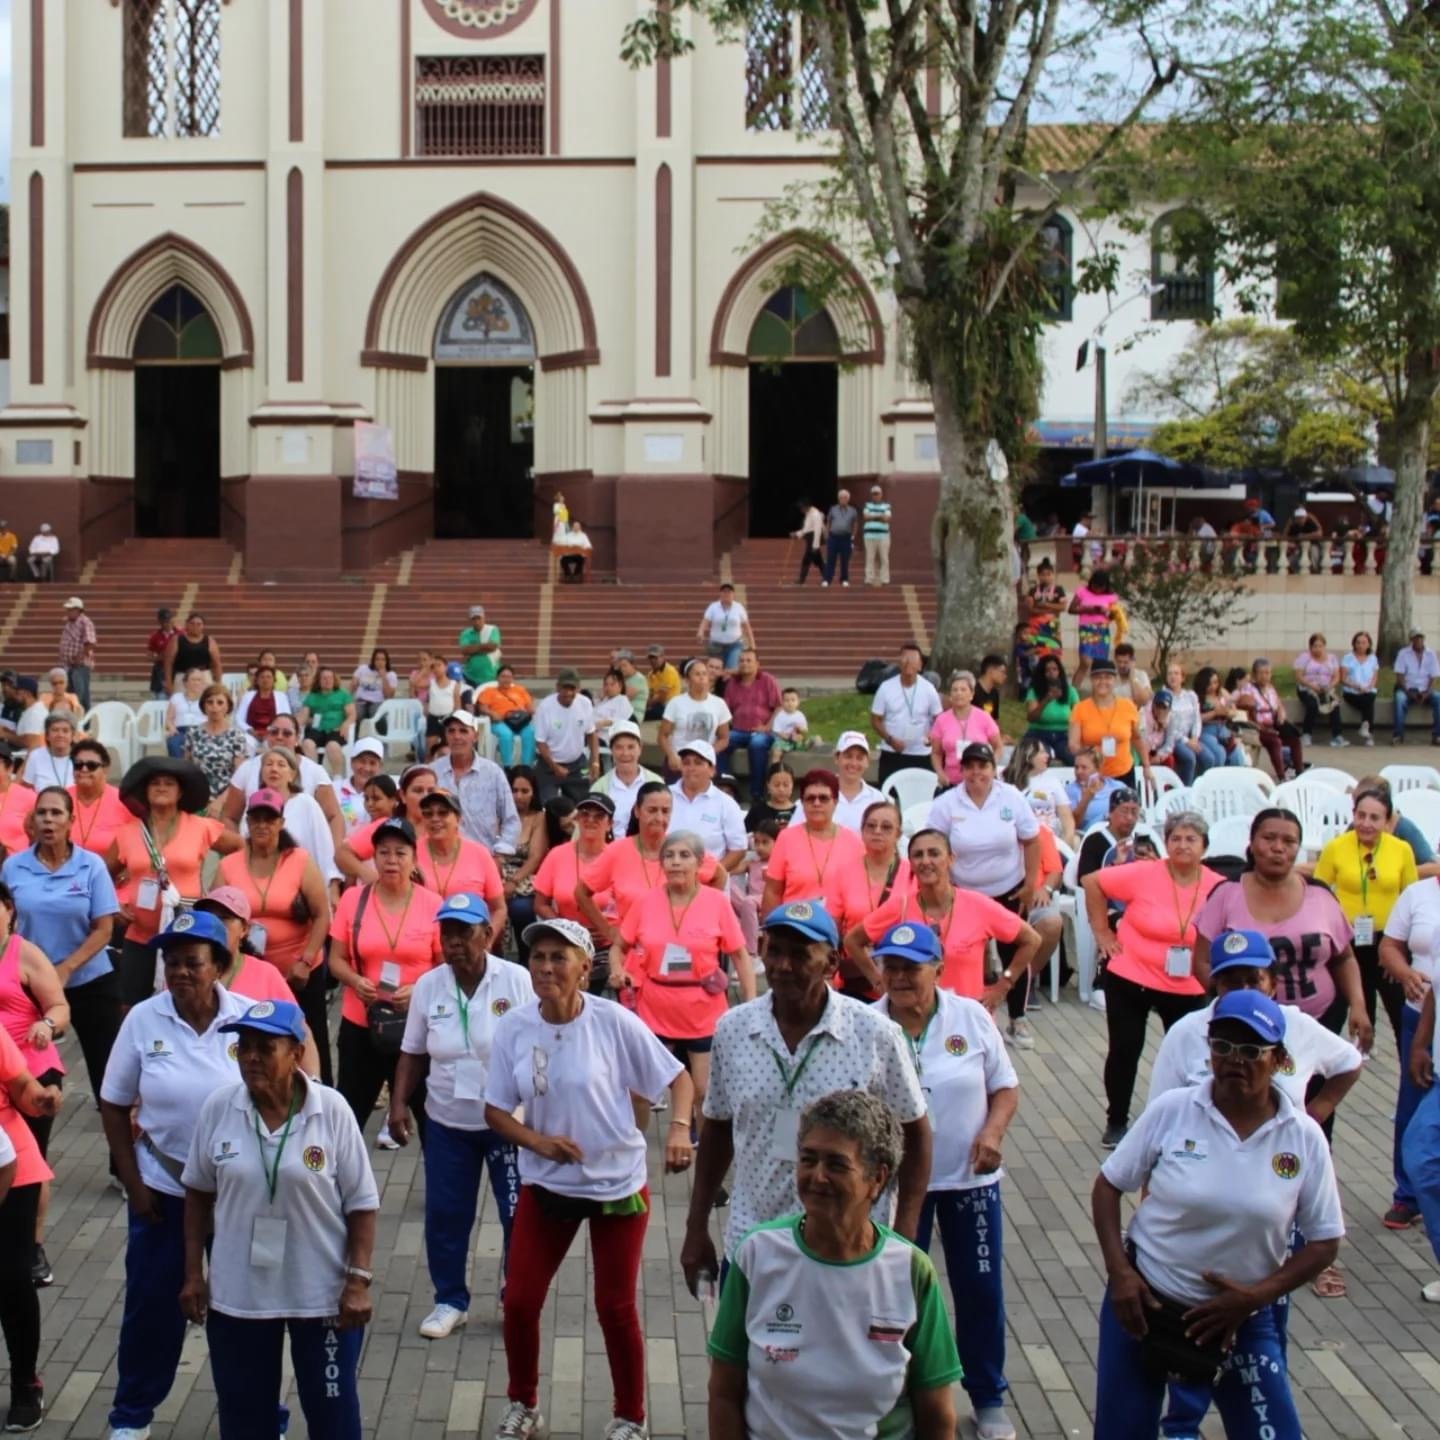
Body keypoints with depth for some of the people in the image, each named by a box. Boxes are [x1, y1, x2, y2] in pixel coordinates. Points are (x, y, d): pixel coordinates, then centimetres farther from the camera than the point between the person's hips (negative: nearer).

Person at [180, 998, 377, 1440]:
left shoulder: (331, 1111, -13)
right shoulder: (218, 1108, -7)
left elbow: (361, 1204, -7)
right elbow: (199, 1194, 5)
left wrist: (358, 1280, -12)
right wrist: (193, 1273, 4)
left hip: (322, 1292, -2)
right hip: (237, 1292, 2)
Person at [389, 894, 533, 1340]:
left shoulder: (517, 981, -12)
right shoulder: (427, 986, -2)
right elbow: (413, 1055, 5)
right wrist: (398, 1105, -4)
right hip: (447, 1123, 3)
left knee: (518, 1214, 4)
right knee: (444, 1215, 8)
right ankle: (450, 1301, 25)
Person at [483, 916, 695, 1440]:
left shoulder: (613, 1022, -17)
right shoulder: (513, 1027, -9)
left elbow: (677, 1078, -9)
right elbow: (495, 1111, -1)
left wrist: (679, 1127, -28)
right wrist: (538, 1142, -19)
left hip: (617, 1184, -3)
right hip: (545, 1184, 3)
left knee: (615, 1307, 8)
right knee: (519, 1300, 6)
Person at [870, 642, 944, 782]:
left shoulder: (928, 689, -2)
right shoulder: (886, 688, -3)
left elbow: (938, 719, 5)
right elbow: (876, 720, 1)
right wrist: (889, 739, -14)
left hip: (921, 755, 0)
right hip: (891, 754, 0)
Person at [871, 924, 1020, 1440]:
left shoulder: (972, 1017, -6)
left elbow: (1005, 1087, 2)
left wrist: (993, 1131, -16)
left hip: (970, 1178, 1)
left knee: (981, 1289, 11)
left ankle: (988, 1399, 30)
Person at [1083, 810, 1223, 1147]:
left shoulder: (1219, 888, -10)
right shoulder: (1143, 875, -14)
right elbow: (1092, 881, -6)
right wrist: (1102, 931, -5)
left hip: (1187, 989, 2)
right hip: (1130, 979, -1)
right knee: (1125, 1049, 6)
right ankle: (1117, 1122, 23)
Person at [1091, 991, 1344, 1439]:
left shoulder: (1304, 1139, -8)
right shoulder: (1171, 1110, -10)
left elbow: (1324, 1242, -2)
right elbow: (1108, 1185, -2)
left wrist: (1257, 1295, -13)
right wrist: (1119, 1272, -12)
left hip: (1240, 1320, 1)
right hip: (1143, 1301, 0)